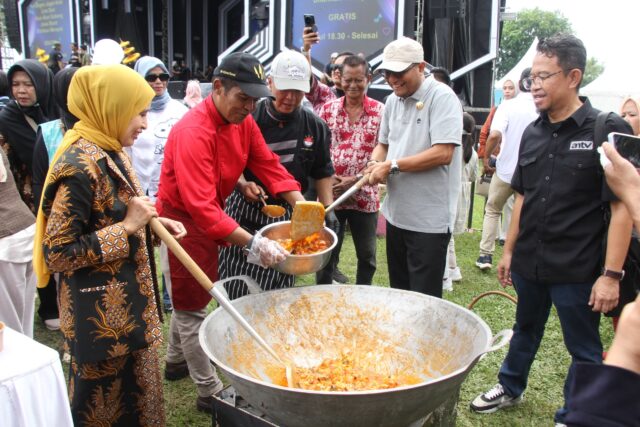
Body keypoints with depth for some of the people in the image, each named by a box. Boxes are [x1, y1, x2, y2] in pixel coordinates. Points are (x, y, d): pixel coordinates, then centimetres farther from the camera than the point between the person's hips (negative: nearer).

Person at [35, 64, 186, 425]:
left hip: (127, 301, 9)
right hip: (100, 313, -9)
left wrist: (151, 222, 0)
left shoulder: (111, 153, 5)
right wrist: (128, 227, -23)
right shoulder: (79, 166, -24)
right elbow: (56, 254, -24)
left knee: (135, 392, 24)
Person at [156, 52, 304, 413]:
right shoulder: (193, 132, -30)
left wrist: (301, 204, -19)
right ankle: (210, 392, 15)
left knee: (194, 295, 23)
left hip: (211, 217, 8)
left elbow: (269, 164, -5)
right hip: (182, 220, -8)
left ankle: (177, 360, 44)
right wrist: (252, 243, -43)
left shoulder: (243, 120, -5)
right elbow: (200, 205, -38)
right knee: (192, 304, 3)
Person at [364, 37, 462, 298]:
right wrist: (375, 163, -3)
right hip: (396, 214, 7)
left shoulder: (442, 97, -13)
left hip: (429, 220, -7)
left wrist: (392, 165, -17)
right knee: (398, 293, 19)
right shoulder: (392, 101, 9)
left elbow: (443, 153, -21)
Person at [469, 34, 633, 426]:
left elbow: (623, 207, -13)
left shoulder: (608, 131, -12)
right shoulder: (533, 133, 4)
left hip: (578, 269, -5)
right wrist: (509, 250, 13)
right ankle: (510, 388, 45)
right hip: (529, 262, 6)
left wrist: (612, 274, -17)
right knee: (526, 329, 24)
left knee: (584, 349, 11)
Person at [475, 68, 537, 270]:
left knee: (492, 210, 18)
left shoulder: (508, 105, -10)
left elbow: (495, 135, -24)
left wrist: (486, 156, -8)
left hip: (506, 169, -1)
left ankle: (485, 255, 16)